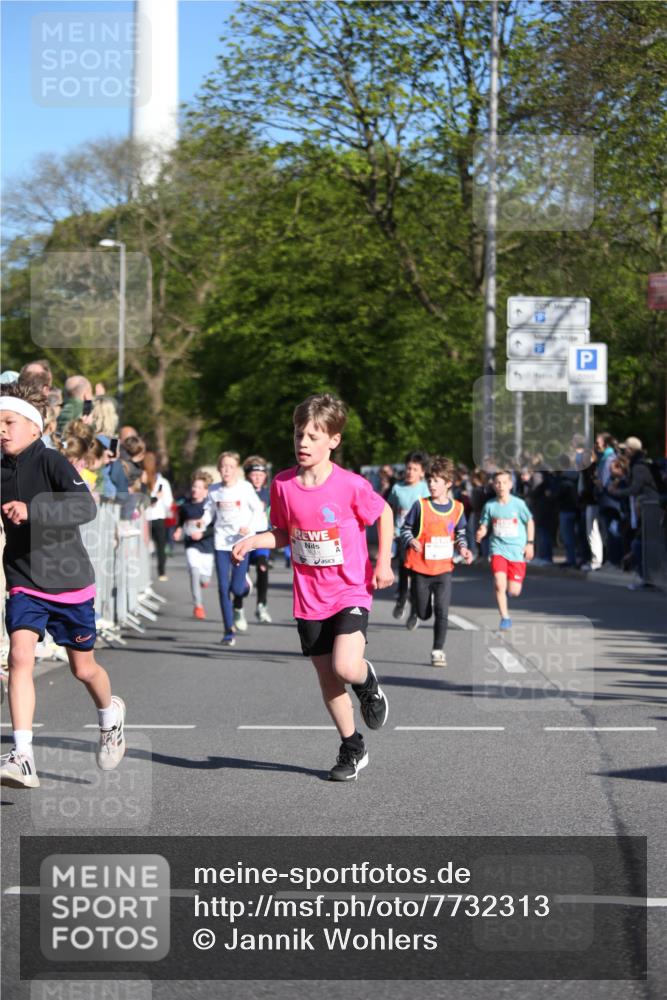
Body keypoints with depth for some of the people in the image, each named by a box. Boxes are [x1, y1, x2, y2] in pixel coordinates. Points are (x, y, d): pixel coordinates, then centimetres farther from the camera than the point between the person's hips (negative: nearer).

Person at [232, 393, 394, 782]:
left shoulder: (351, 485, -15)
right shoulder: (283, 484, -4)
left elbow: (384, 513, 2)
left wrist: (384, 563, -3)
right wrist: (252, 541, -8)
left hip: (351, 592, -4)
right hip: (310, 599, 4)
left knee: (345, 666, -22)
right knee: (327, 678, 8)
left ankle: (368, 681, 16)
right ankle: (353, 749, 26)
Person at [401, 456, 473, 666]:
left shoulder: (457, 508, 2)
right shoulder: (420, 506, -6)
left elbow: (460, 533, 17)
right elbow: (405, 528, 0)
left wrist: (463, 548, -2)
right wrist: (411, 541, -20)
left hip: (444, 569, 1)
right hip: (420, 569, -1)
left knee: (442, 613, -7)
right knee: (424, 613, 9)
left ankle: (438, 650, 4)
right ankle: (415, 609, 44)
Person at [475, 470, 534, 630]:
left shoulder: (518, 504, -6)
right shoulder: (490, 506, -3)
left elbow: (529, 521, 8)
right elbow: (484, 525, 6)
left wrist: (530, 543, 3)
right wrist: (480, 534, -17)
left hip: (517, 550, 0)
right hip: (498, 549, 0)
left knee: (514, 591, -1)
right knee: (499, 584, -18)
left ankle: (510, 588, 37)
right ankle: (505, 617, -3)